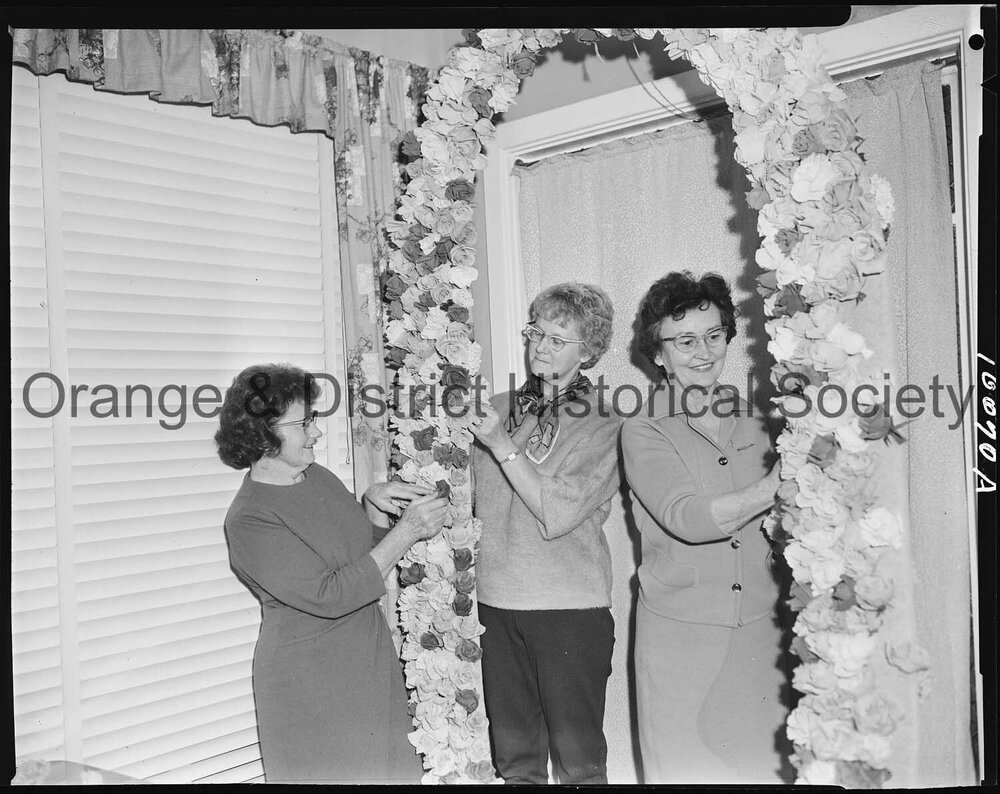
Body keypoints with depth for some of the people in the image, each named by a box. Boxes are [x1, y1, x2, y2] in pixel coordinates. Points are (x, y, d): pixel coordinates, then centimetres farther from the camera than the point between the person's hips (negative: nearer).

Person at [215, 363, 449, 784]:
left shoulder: (318, 477, 4)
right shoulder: (249, 520, -19)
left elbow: (365, 546, 16)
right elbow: (330, 596, -25)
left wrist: (375, 502, -4)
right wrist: (405, 531, -23)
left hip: (372, 666, 7)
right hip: (309, 690, -7)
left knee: (393, 771, 11)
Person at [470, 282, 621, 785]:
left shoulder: (600, 426, -5)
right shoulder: (498, 410, 7)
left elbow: (557, 514, -16)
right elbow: (473, 500, 13)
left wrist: (503, 446, -17)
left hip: (570, 608, -4)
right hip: (496, 599, 4)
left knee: (576, 754, 8)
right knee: (513, 752, 16)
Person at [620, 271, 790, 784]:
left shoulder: (756, 421, 8)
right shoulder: (643, 433, -4)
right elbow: (688, 520, -19)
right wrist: (780, 484, -27)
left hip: (761, 628, 3)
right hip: (678, 631, -3)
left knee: (767, 766, 8)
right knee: (680, 769, 7)